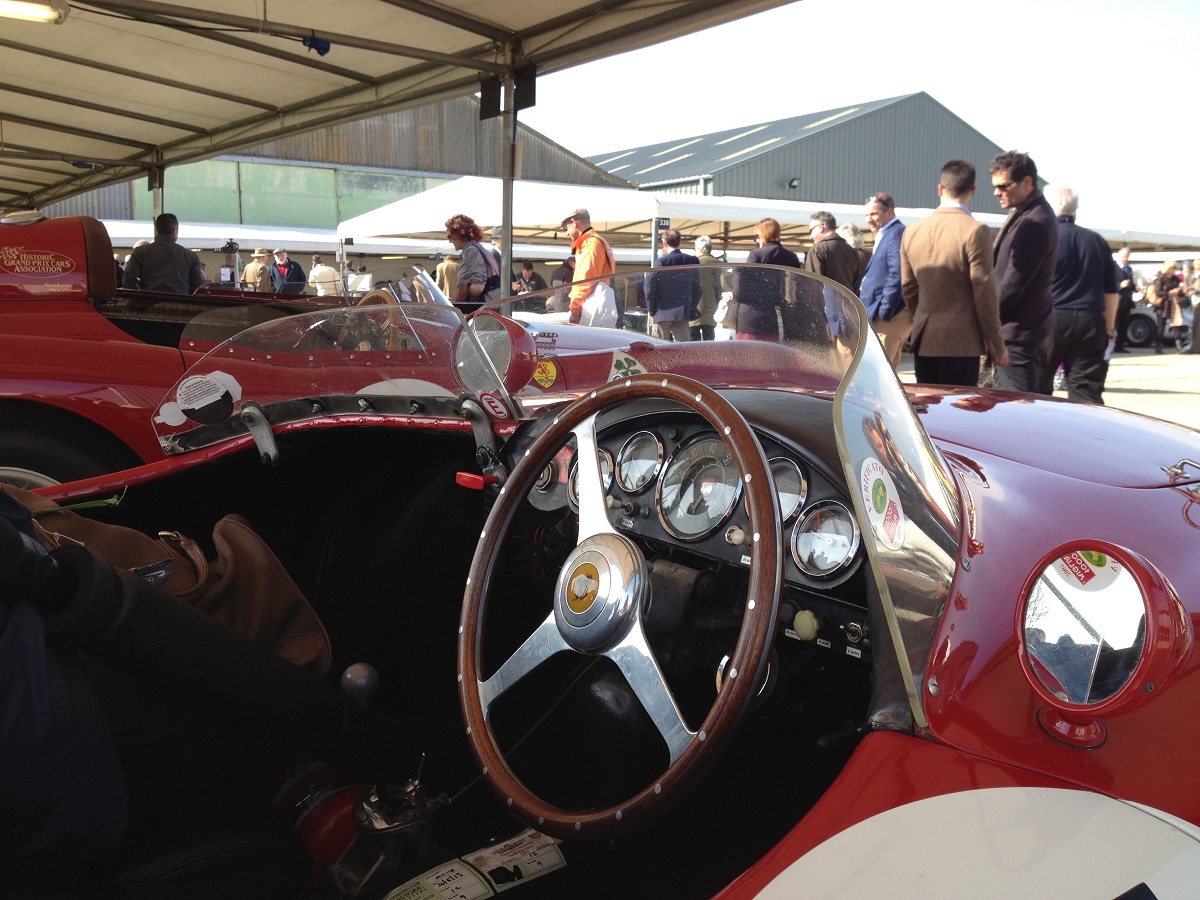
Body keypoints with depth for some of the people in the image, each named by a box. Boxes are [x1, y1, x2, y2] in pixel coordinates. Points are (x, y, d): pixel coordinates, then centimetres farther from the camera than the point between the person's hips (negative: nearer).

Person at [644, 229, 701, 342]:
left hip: (662, 314, -3)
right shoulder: (693, 261, 1)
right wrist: (692, 307, 12)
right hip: (683, 313, 3)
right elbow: (698, 288, 4)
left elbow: (650, 288, -8)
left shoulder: (660, 262, -9)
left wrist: (651, 309, 3)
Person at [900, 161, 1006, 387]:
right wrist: (997, 347, -2)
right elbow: (984, 292, -10)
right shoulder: (975, 231, -11)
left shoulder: (911, 232, 6)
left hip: (923, 343, 6)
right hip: (961, 343, -5)